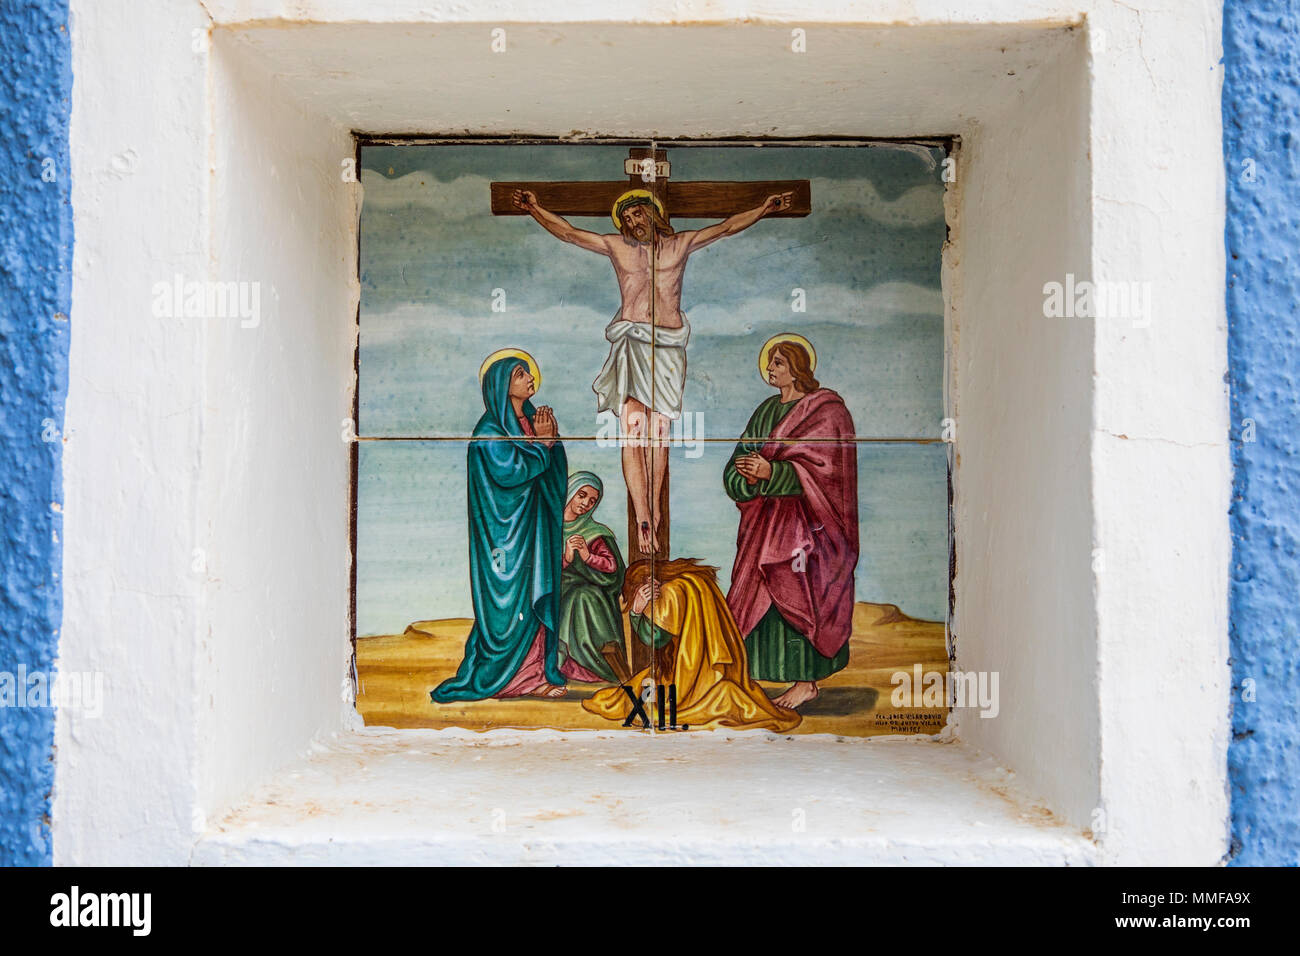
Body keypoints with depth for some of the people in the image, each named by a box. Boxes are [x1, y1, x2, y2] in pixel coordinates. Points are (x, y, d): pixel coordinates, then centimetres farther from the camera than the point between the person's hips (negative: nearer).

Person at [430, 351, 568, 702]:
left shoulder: (530, 418, 12)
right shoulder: (490, 429, -10)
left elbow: (555, 466, 10)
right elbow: (511, 471, -18)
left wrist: (551, 436, -6)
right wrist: (540, 441, -12)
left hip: (533, 522, 8)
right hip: (507, 527, -8)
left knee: (536, 593, 8)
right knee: (513, 597, -4)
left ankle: (537, 670, 14)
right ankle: (520, 678, 3)